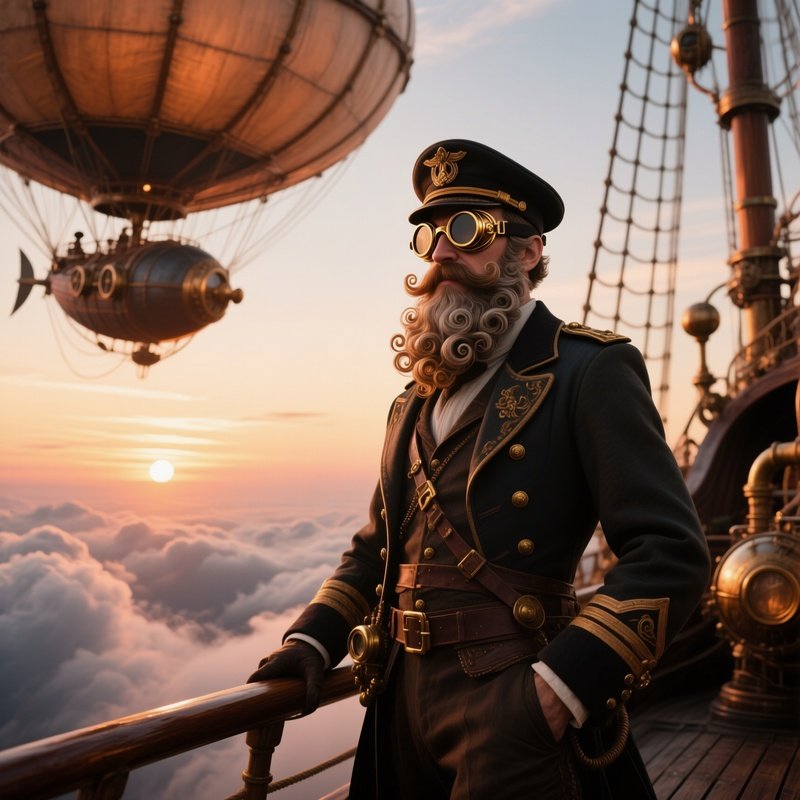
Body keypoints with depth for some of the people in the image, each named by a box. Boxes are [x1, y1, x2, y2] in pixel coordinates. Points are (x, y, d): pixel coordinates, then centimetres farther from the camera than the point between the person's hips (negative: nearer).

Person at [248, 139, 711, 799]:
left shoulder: (589, 371, -7)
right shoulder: (421, 395, 13)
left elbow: (670, 554, -14)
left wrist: (563, 687, -22)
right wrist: (314, 640, 5)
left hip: (513, 707, -6)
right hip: (406, 699, 7)